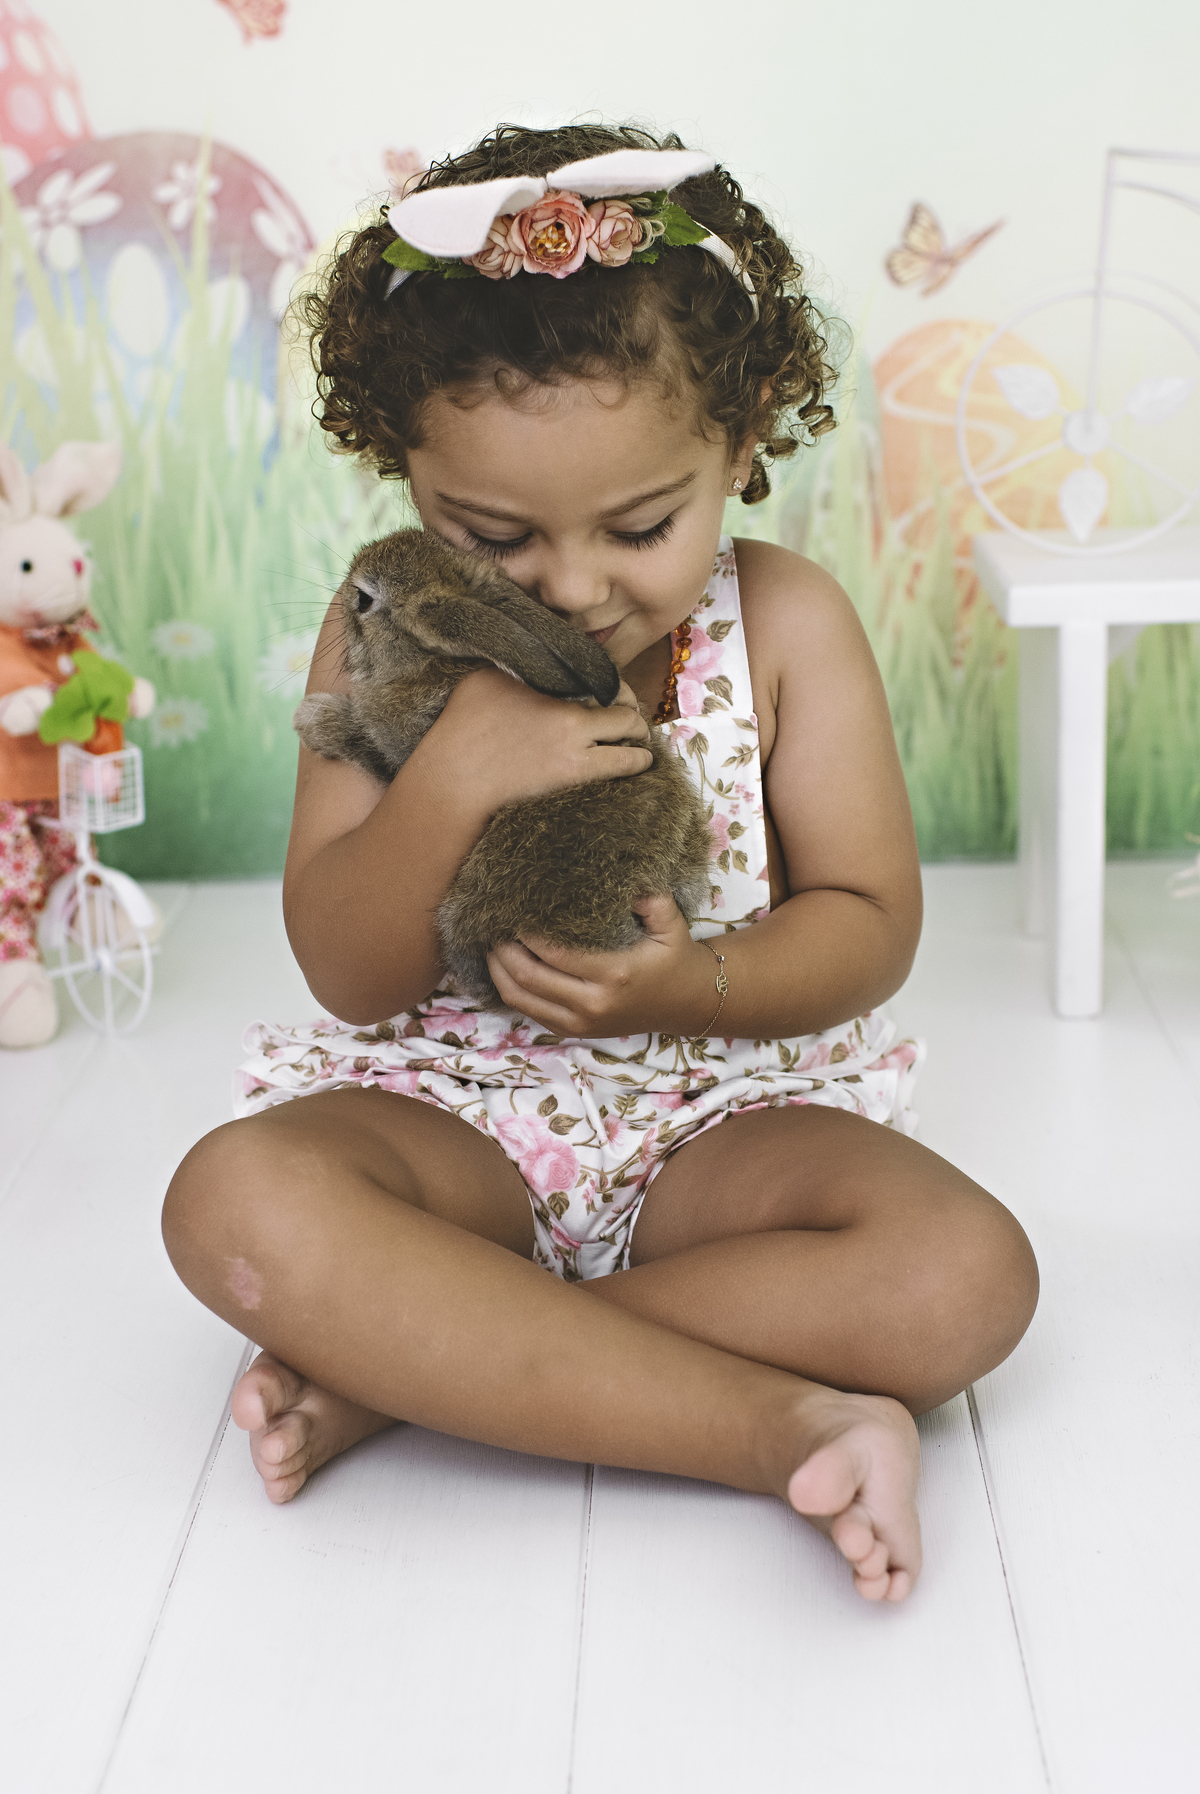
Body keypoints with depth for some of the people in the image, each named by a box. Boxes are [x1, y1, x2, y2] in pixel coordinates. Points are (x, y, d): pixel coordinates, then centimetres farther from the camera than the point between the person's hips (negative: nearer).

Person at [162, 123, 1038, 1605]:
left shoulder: (786, 624, -6)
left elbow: (870, 924, -4)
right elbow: (347, 979, -8)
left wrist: (697, 986, -27)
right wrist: (449, 779, -28)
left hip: (722, 1110, 1)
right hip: (453, 1112, 0)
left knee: (965, 1274, -29)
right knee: (236, 1200, -33)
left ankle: (395, 1365, -24)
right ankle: (789, 1424, -32)